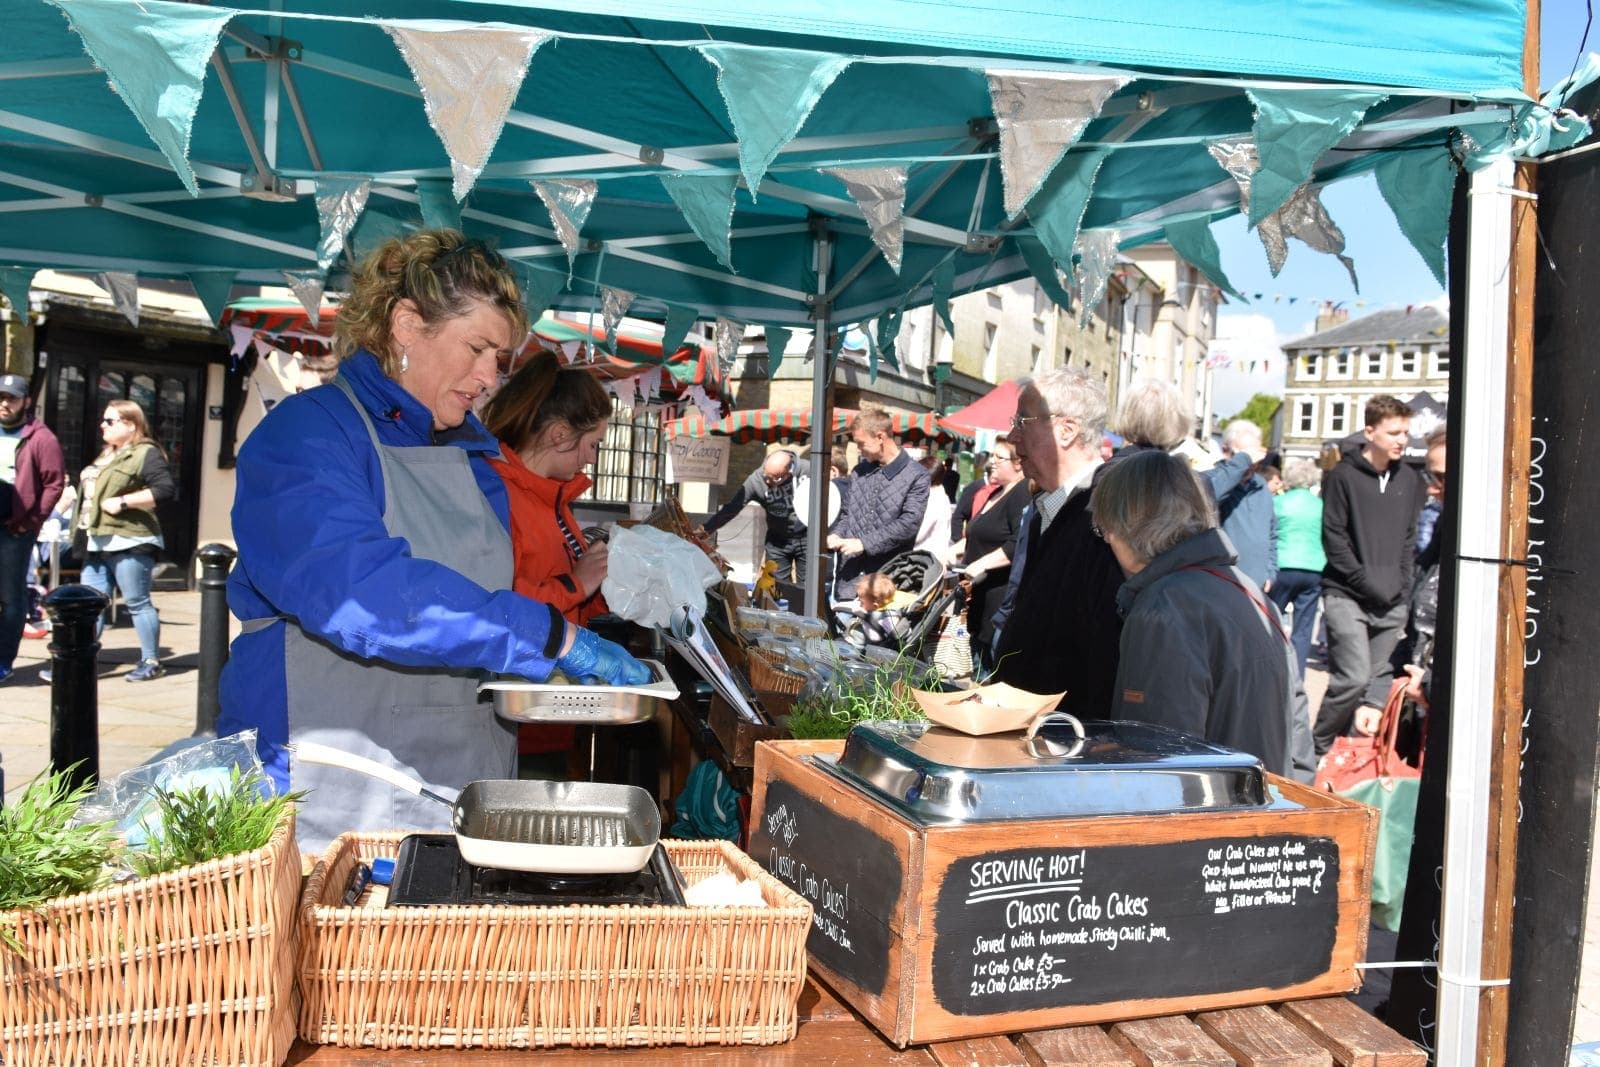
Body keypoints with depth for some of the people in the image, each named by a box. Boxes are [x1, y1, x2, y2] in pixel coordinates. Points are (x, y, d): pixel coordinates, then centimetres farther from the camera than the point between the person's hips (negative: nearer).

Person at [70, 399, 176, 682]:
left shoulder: (145, 454, -8)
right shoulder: (106, 456, 21)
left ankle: (151, 662, 6)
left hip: (128, 541, -9)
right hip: (97, 542, 9)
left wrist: (123, 502, -21)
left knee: (138, 603, -2)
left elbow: (166, 489, -20)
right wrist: (83, 526, 16)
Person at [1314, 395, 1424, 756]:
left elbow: (1409, 539, 18)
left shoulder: (1409, 479, 13)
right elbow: (1334, 540, -7)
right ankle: (1318, 749, 0)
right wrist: (1367, 583, -11)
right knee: (1354, 678, -15)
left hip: (1392, 604, 5)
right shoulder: (1343, 476, -3)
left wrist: (1402, 585, 5)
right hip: (1347, 597, -5)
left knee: (1377, 682, 4)